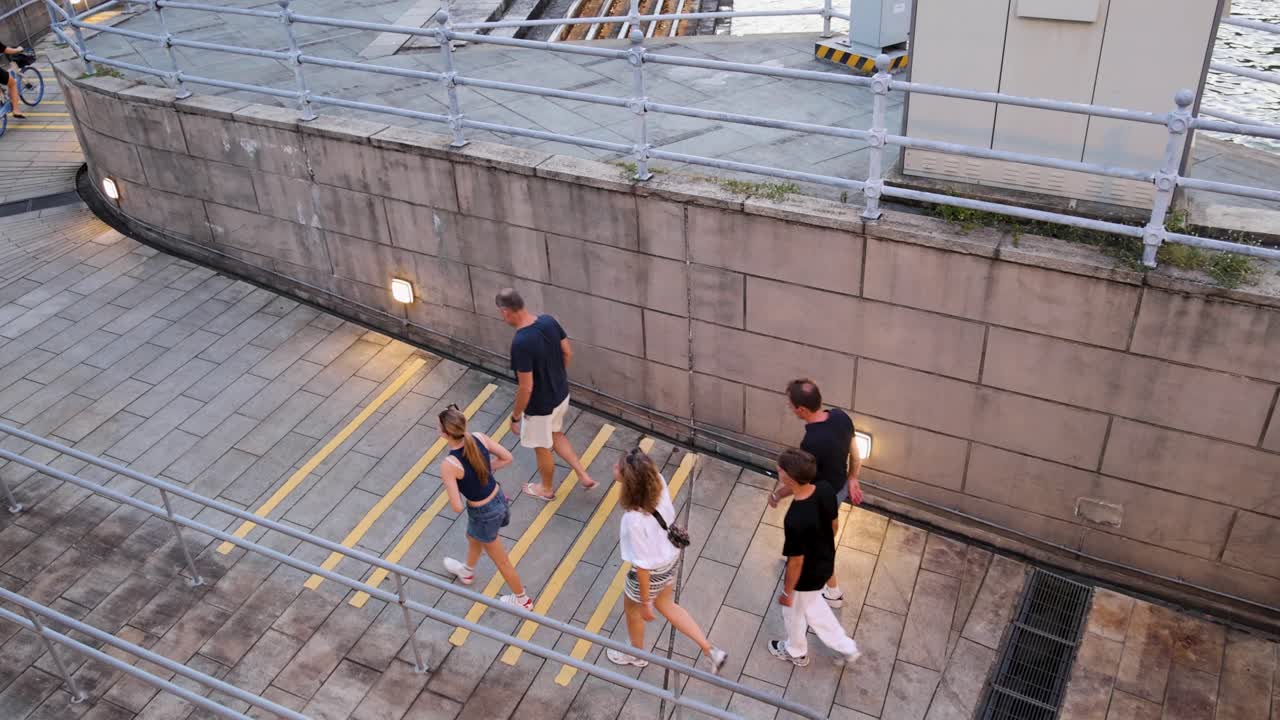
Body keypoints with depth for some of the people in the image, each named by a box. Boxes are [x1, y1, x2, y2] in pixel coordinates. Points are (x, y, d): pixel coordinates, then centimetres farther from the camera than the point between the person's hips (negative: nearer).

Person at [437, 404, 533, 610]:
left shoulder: (448, 465, -32)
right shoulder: (479, 438, -16)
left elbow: (457, 507, -28)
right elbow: (507, 458, -2)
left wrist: (450, 486, -8)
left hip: (483, 514, -7)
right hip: (499, 499, 7)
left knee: (501, 560, 21)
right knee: (473, 537, 38)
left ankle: (522, 599, 44)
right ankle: (467, 571, 67)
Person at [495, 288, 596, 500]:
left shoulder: (521, 343, -34)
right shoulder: (549, 320, -11)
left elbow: (526, 388, -28)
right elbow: (568, 353, 2)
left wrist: (515, 416, -13)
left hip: (541, 405, -7)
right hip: (561, 395, 7)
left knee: (542, 448, 19)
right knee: (555, 434, 31)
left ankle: (546, 489, 44)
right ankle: (584, 476, 33)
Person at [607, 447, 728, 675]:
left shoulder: (635, 520, -41)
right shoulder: (658, 481, -24)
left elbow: (643, 566, -26)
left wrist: (645, 602, -14)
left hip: (653, 572, -6)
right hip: (671, 559, 6)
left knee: (632, 610, 29)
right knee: (666, 606, 34)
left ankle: (637, 655, 59)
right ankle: (711, 651, 40)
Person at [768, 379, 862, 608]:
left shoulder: (812, 444, -40)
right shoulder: (841, 416, -19)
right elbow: (854, 453, -2)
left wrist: (776, 495, -5)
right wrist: (853, 480, 14)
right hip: (840, 486, 7)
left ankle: (833, 592, 39)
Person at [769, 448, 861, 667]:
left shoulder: (795, 520, -41)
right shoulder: (825, 490, -20)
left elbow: (796, 562, -26)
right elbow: (833, 524, 0)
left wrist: (787, 592, -9)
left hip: (807, 576, -6)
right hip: (826, 564, 7)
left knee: (794, 611, 25)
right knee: (812, 605, 34)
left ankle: (796, 652, 54)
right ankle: (846, 647, 48)